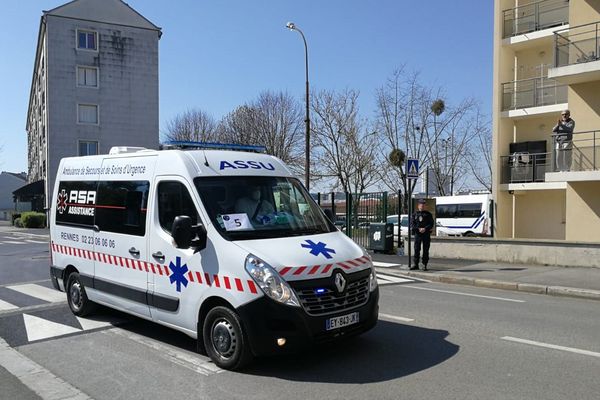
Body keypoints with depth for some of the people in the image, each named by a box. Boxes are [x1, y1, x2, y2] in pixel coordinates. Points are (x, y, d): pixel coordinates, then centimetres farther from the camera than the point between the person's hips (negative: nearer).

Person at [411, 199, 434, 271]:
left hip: (426, 234, -1)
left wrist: (425, 229, -16)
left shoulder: (428, 214, 8)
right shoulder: (415, 214, 10)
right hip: (417, 234, 1)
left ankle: (424, 265, 6)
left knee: (426, 250, 0)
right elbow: (413, 224, 3)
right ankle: (416, 264, 6)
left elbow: (431, 224, 1)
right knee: (416, 249, 0)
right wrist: (419, 229, -14)